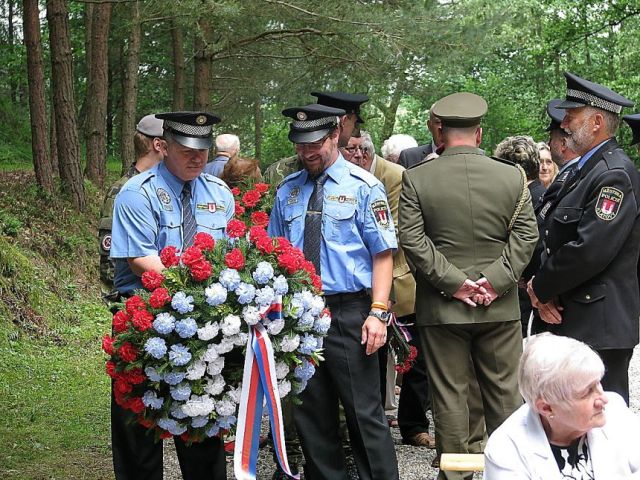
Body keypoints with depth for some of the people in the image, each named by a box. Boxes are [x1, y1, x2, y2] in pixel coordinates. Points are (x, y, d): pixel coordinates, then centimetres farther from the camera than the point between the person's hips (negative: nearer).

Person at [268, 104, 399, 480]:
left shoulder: (363, 186, -4)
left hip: (349, 313, -5)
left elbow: (383, 254, -7)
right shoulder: (288, 190, 11)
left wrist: (378, 312, -16)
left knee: (365, 414, -3)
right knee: (311, 415, 11)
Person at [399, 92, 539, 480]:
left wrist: (454, 282, -9)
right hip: (500, 307, 1)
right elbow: (526, 236, -5)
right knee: (505, 393, 12)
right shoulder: (513, 176, -1)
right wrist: (495, 281, -7)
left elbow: (413, 241, -10)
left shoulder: (416, 179, -5)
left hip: (442, 307, -1)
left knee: (450, 396, 6)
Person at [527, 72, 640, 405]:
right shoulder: (583, 171, 16)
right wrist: (543, 289, 0)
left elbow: (590, 250, -23)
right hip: (569, 319, 10)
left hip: (599, 326, -10)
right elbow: (556, 241, 16)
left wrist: (542, 288, -10)